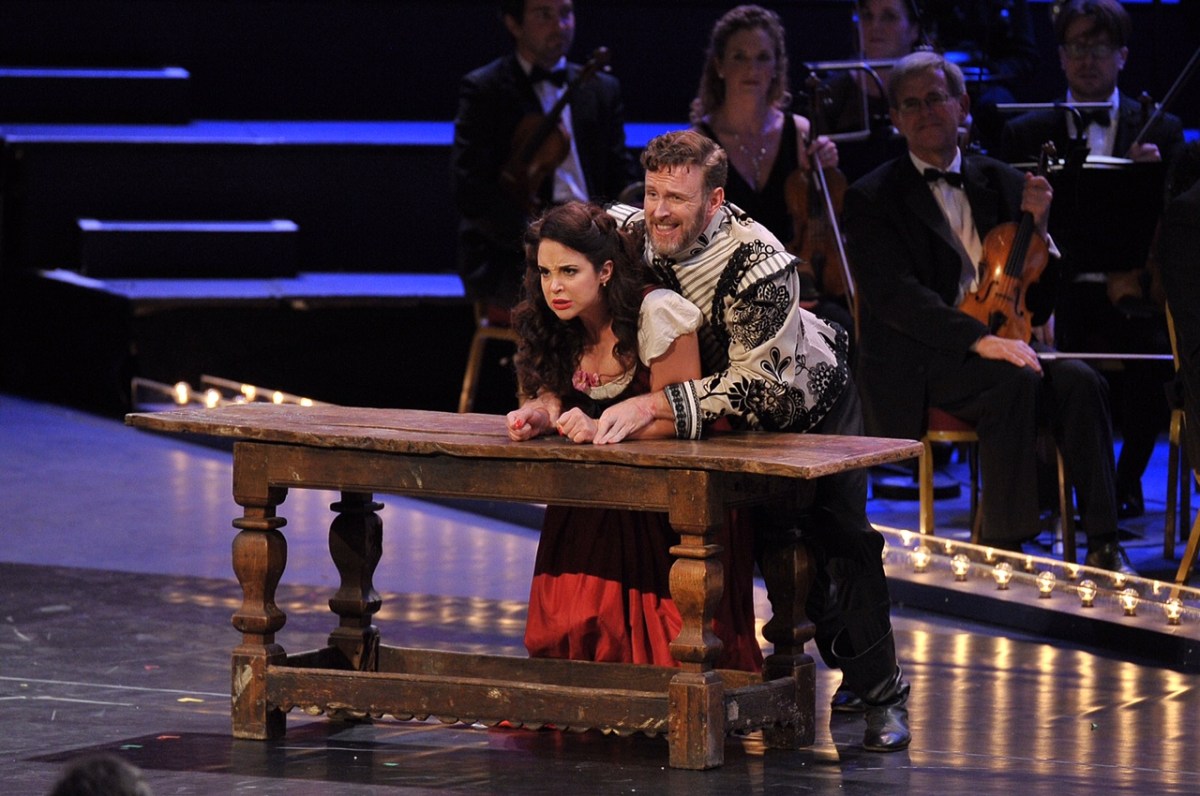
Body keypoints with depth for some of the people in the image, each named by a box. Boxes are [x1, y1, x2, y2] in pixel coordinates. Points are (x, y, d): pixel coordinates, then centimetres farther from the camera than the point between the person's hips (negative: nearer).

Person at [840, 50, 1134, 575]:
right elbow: (895, 296, -15)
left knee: (1079, 380, -25)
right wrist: (979, 339, -27)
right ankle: (1003, 547, -29)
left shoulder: (1000, 184, 15)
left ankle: (1103, 545, -26)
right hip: (920, 365, -4)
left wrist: (1038, 227, -4)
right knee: (1015, 382, -33)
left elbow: (1039, 301, 14)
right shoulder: (873, 200, 1)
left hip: (1001, 344, 4)